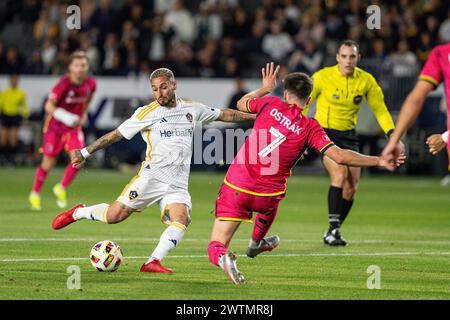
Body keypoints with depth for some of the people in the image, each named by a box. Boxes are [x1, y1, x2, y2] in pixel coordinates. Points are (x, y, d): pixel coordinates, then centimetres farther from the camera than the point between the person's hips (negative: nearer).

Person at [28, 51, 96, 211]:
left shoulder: (90, 83, -9)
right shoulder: (64, 83, -24)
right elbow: (49, 106, -26)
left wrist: (84, 114, 8)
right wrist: (66, 118, -38)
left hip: (74, 126, 4)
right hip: (55, 125, -4)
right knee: (48, 163, 4)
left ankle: (61, 188, 7)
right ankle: (35, 193, 27)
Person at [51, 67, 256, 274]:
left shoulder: (192, 109, 13)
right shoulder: (147, 113, 2)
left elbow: (224, 114, 26)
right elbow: (115, 135, 4)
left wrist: (254, 115, 26)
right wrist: (85, 153, 1)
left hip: (178, 185, 3)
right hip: (151, 177, -3)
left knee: (181, 219, -25)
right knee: (114, 215, -11)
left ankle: (152, 263, -27)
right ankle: (78, 213, 17)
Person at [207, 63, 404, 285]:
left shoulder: (270, 104, 0)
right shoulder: (310, 128, -5)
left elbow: (241, 104, 20)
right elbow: (340, 157, -15)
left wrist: (265, 88, 37)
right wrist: (380, 161, -6)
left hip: (235, 188, -1)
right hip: (267, 196, 1)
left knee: (215, 247, 5)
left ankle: (223, 257, -31)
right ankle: (255, 243, 63)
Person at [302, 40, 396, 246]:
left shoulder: (366, 80, -3)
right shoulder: (323, 77, -12)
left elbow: (379, 109, 5)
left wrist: (392, 134, -7)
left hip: (348, 135, 4)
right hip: (324, 131, -4)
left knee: (351, 187, -1)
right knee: (340, 173, -25)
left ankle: (333, 232, 16)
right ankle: (333, 228, -22)